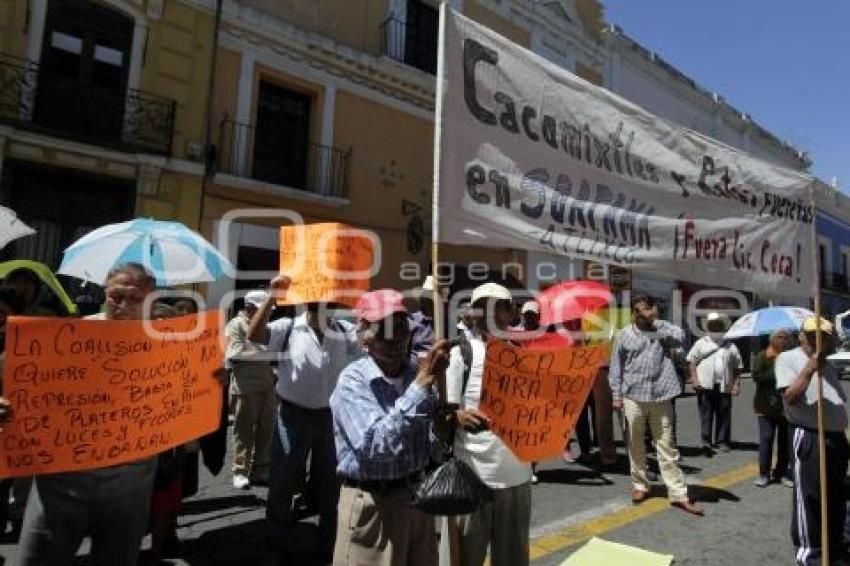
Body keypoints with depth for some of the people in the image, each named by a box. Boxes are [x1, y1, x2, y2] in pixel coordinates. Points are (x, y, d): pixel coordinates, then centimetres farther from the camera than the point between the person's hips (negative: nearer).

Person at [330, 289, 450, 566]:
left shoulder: (416, 372, 0)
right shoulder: (353, 381, -18)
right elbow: (378, 445, -32)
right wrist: (423, 383, -33)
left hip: (418, 496, 6)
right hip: (373, 504, -6)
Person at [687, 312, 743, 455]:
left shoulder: (730, 346, 14)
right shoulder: (701, 343, 8)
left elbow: (738, 367, 13)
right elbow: (691, 361, 2)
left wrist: (736, 384, 3)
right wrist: (694, 379, -8)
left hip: (724, 386, 2)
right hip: (705, 385, -2)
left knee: (724, 414, 7)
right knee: (706, 413, -4)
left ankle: (722, 441, 18)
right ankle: (706, 440, -3)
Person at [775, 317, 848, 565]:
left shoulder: (829, 365, 16)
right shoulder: (788, 358, -8)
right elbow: (790, 398, -18)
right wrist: (809, 369, -26)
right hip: (809, 437, -8)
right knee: (809, 496, 0)